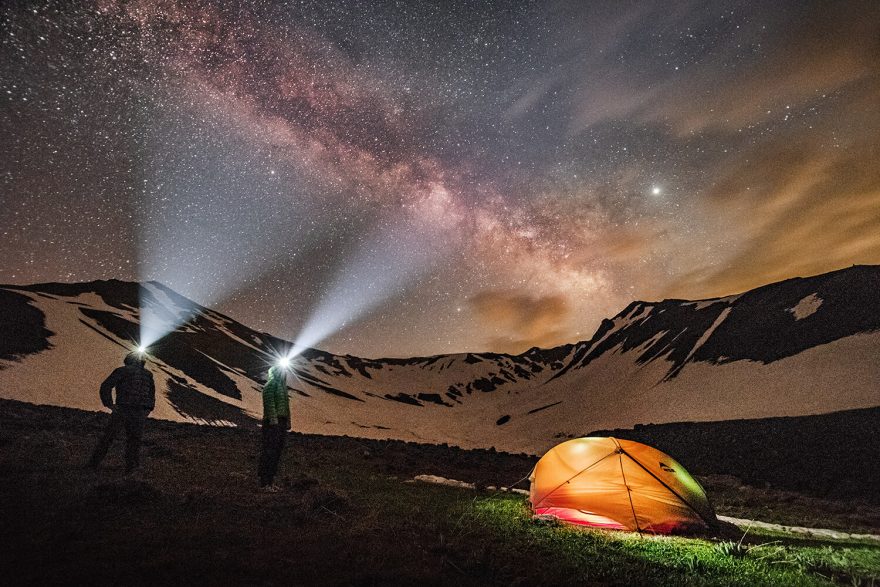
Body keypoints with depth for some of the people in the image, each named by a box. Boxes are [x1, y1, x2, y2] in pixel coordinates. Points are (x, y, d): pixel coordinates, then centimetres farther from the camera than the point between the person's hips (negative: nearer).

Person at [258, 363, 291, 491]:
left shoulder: (282, 386, 21)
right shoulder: (270, 385, -6)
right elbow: (270, 404, -16)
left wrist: (287, 423, 15)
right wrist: (273, 421, -21)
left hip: (281, 423, 9)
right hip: (272, 423, -9)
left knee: (277, 452, 10)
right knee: (269, 452, -7)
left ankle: (271, 480, 16)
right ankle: (264, 482, -2)